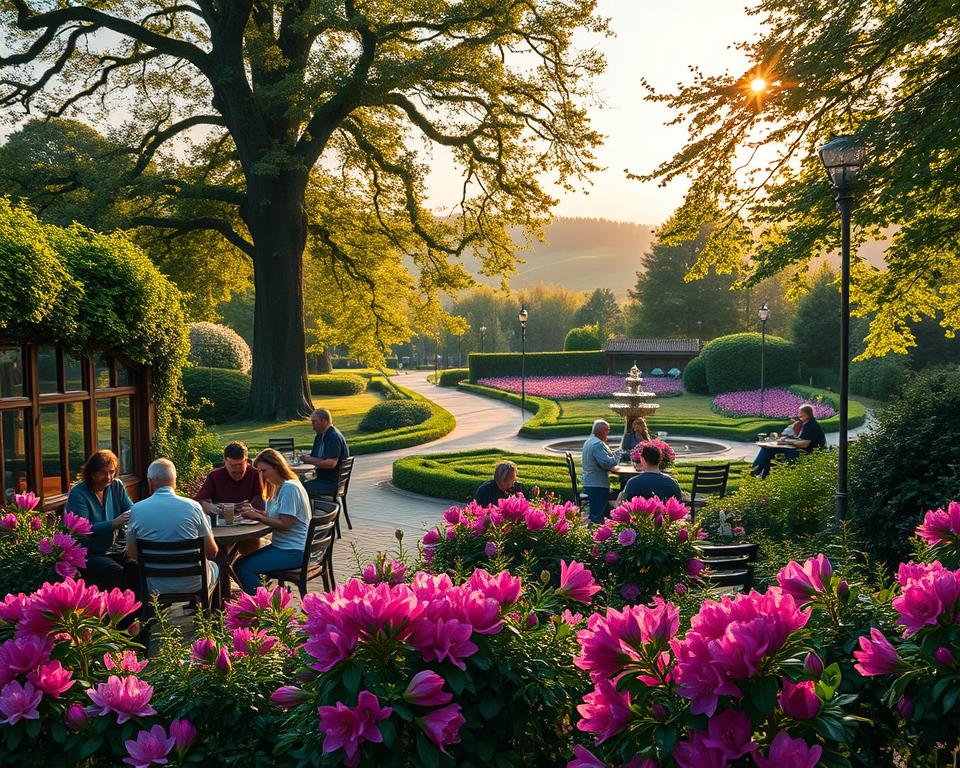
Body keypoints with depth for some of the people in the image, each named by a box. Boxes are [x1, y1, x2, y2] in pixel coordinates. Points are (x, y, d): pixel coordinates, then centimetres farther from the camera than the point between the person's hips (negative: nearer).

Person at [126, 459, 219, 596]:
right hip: (194, 584, -1)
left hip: (157, 587, 2)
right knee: (214, 566, 33)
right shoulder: (192, 506, -13)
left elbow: (132, 553, 0)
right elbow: (212, 552, -8)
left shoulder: (137, 509, -9)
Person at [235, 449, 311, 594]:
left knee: (244, 568, -16)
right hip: (281, 545, 10)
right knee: (240, 562, 4)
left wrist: (257, 516, -15)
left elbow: (284, 523, -19)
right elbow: (273, 516, 12)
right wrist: (254, 512, -4)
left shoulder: (290, 488, -16)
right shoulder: (279, 487, 16)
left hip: (293, 551, -10)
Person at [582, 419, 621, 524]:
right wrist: (617, 455, -8)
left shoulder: (589, 442, 17)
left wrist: (612, 454, 10)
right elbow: (607, 463, -25)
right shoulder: (598, 444, -17)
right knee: (597, 516, -9)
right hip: (598, 485, -11)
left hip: (588, 483, 11)